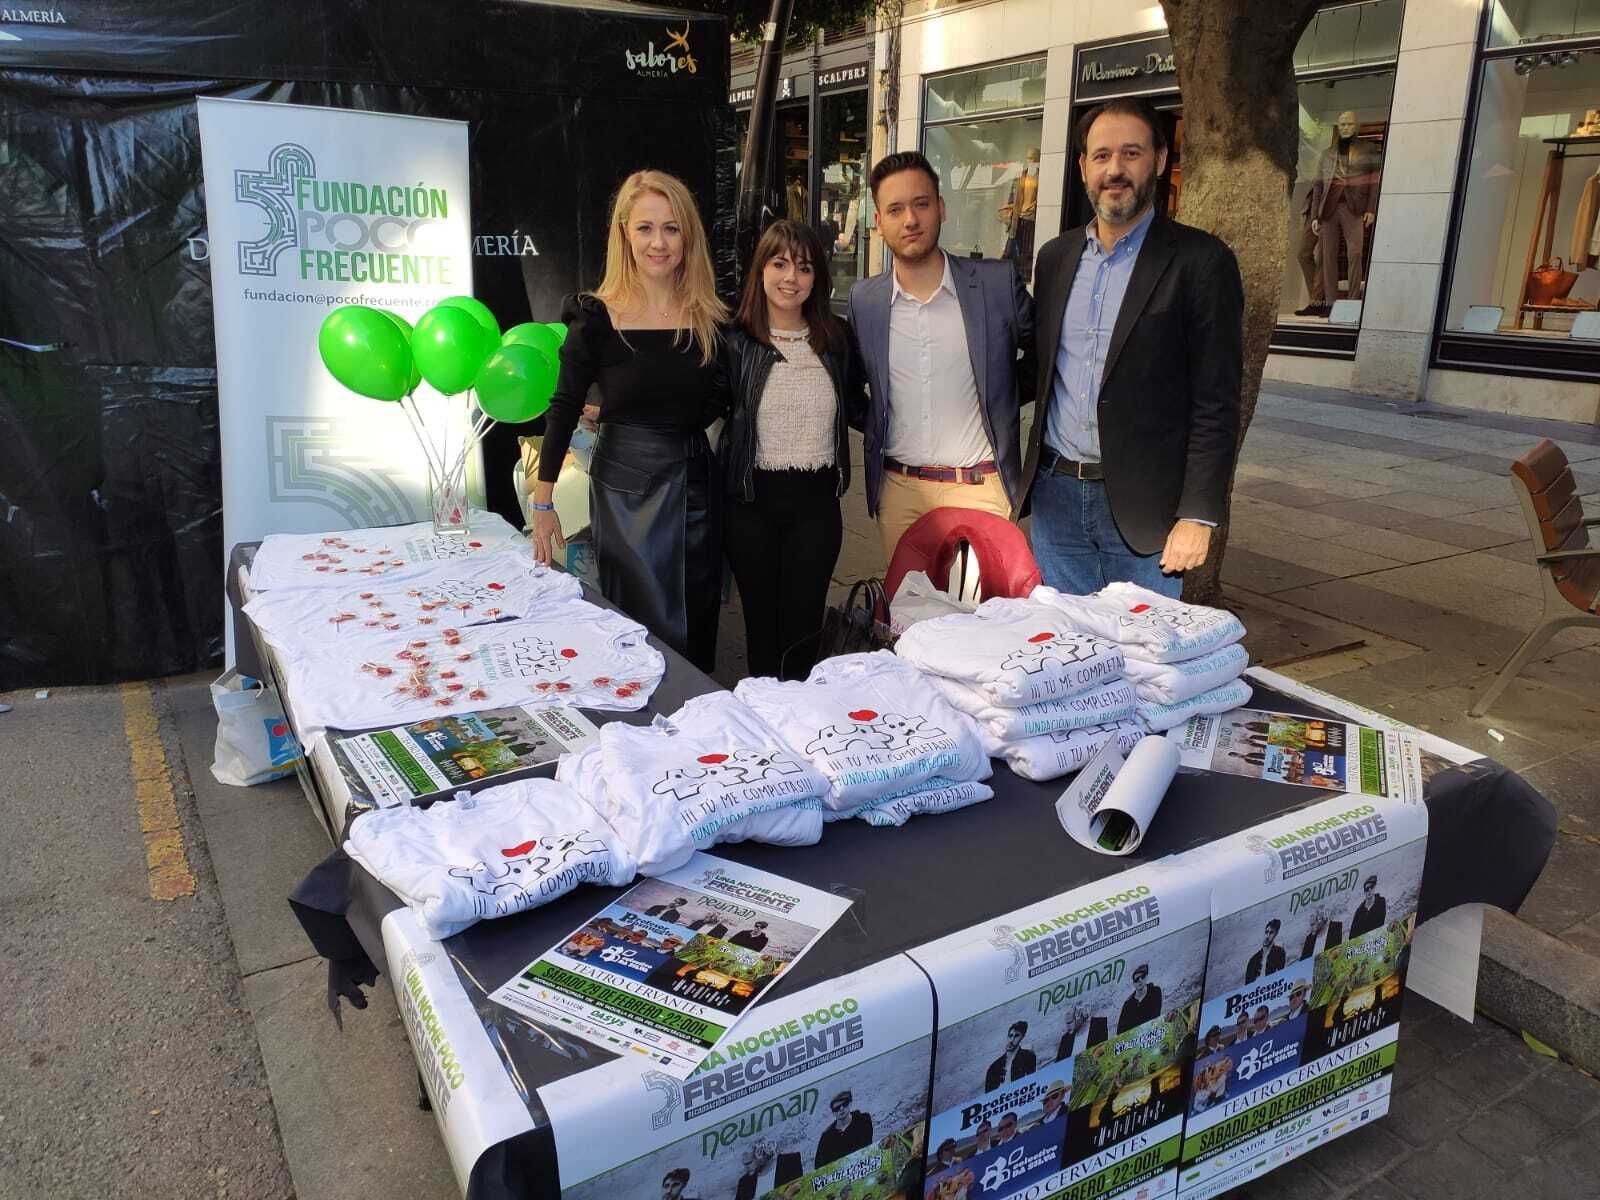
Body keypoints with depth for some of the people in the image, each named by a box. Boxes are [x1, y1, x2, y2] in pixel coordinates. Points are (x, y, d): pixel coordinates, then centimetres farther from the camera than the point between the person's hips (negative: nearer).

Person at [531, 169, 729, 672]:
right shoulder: (598, 316, -8)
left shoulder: (709, 317, 1)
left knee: (697, 624, 14)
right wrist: (543, 503, -7)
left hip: (694, 479, 4)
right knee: (647, 628, 2)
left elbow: (720, 400, 10)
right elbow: (564, 408, -6)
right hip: (626, 484, -4)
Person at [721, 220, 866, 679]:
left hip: (817, 500, 1)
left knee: (804, 626, 6)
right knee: (761, 622, 13)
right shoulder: (735, 343, -6)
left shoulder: (837, 337, 3)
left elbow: (858, 410, 14)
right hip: (753, 500, -1)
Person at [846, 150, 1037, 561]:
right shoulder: (863, 299, 3)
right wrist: (874, 428, 8)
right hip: (897, 488, 2)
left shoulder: (998, 282, -5)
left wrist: (1004, 396, 3)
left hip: (978, 488, -2)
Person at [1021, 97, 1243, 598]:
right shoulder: (1055, 257, 10)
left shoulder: (1200, 261, -6)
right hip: (1055, 495, 4)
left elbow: (1216, 402, -9)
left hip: (1142, 506, -4)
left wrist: (1198, 515, -14)